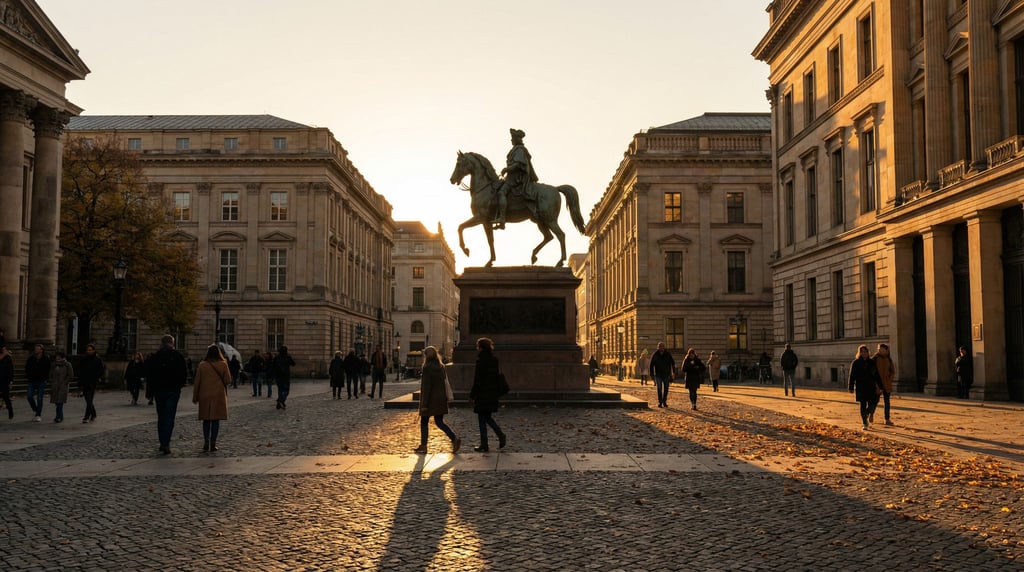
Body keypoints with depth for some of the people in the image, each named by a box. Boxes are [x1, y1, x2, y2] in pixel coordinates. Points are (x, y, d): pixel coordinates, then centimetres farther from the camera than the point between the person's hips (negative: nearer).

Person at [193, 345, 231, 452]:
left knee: (206, 420, 10)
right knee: (216, 420, 3)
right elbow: (228, 381, -3)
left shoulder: (202, 365, -2)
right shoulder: (223, 365, -4)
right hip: (219, 395, -1)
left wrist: (195, 397, 9)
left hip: (205, 396, 1)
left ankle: (206, 443, 3)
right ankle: (213, 444, 0)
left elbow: (197, 382, 1)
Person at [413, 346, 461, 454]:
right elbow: (444, 382, 12)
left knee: (424, 422, 9)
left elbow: (426, 387, -17)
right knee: (439, 422, 8)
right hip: (440, 399, 7)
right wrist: (445, 398, 19)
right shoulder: (441, 366, 7)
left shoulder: (427, 367, -15)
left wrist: (424, 404, -16)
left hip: (430, 400, -6)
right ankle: (454, 439, -9)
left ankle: (423, 446, 15)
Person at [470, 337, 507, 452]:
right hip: (493, 394, 8)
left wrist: (472, 396, -11)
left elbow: (477, 381, -16)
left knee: (482, 419, 1)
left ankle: (484, 446, 4)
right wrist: (498, 393, 20)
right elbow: (498, 377, 13)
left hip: (482, 394, -8)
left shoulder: (481, 361, -15)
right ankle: (501, 436, 4)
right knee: (488, 417, 19)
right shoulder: (494, 360, 8)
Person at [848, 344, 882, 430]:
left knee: (872, 403, -6)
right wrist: (851, 388, -7)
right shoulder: (855, 363, 2)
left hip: (871, 386, 2)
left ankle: (866, 415, 26)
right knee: (863, 404, -3)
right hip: (860, 387, -2)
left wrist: (880, 387, 5)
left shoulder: (871, 363, 9)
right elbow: (852, 376, -1)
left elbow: (877, 375, 10)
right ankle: (865, 423, 4)